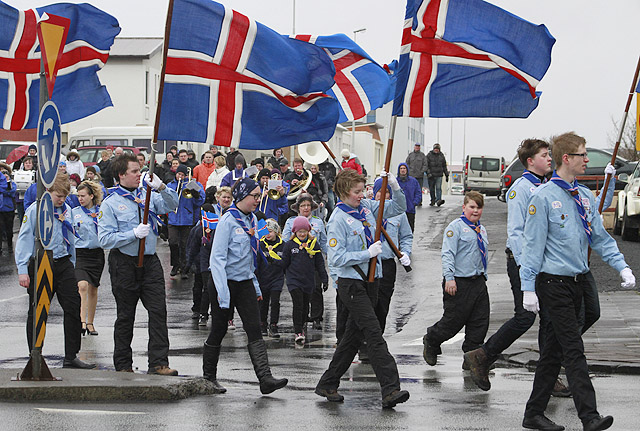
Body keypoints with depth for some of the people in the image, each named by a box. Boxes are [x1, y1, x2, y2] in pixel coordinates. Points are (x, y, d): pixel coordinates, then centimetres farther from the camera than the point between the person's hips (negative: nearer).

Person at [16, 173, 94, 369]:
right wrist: (23, 270, -13)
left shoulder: (66, 210, 9)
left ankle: (71, 357, 3)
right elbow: (24, 239, -8)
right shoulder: (35, 210, -7)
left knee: (73, 306, -2)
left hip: (63, 264, 5)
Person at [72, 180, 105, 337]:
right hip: (80, 253, -2)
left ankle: (90, 323, 21)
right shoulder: (74, 212, 2)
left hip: (97, 253, 2)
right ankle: (82, 322, -26)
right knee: (82, 285, -21)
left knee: (93, 289, 9)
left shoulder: (101, 211, 5)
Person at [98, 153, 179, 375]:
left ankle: (158, 362, -7)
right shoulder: (110, 203, -6)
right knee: (125, 315, 6)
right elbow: (105, 239, -12)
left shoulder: (147, 196, 8)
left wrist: (161, 187, -12)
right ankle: (123, 365, 17)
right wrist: (134, 234, -19)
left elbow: (172, 205, 5)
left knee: (158, 311, -7)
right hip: (124, 263, -4)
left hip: (150, 261, 4)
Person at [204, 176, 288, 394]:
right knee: (219, 331, 5)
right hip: (226, 281, -6)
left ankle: (265, 378, -14)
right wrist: (223, 294, -24)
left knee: (255, 331, -5)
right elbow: (217, 258, -18)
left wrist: (256, 286, 19)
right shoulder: (228, 220, -14)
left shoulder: (251, 220, 9)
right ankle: (209, 376, 20)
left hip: (245, 282, 6)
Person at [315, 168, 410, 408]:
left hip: (370, 281, 8)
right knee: (374, 335, -15)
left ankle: (327, 385, 21)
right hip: (351, 284, -8)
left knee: (354, 335, 12)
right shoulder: (338, 219, -12)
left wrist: (395, 187, -3)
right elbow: (336, 258, -17)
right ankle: (390, 390, -19)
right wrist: (367, 254, -18)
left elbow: (398, 208, 16)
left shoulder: (366, 207, 8)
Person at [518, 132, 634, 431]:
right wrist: (528, 288, -13)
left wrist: (622, 267, 4)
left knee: (553, 351, 11)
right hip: (553, 283, -7)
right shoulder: (544, 197, -10)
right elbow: (533, 245, -11)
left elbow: (600, 238, 16)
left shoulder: (585, 197, 11)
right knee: (573, 350, -12)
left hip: (577, 282, 7)